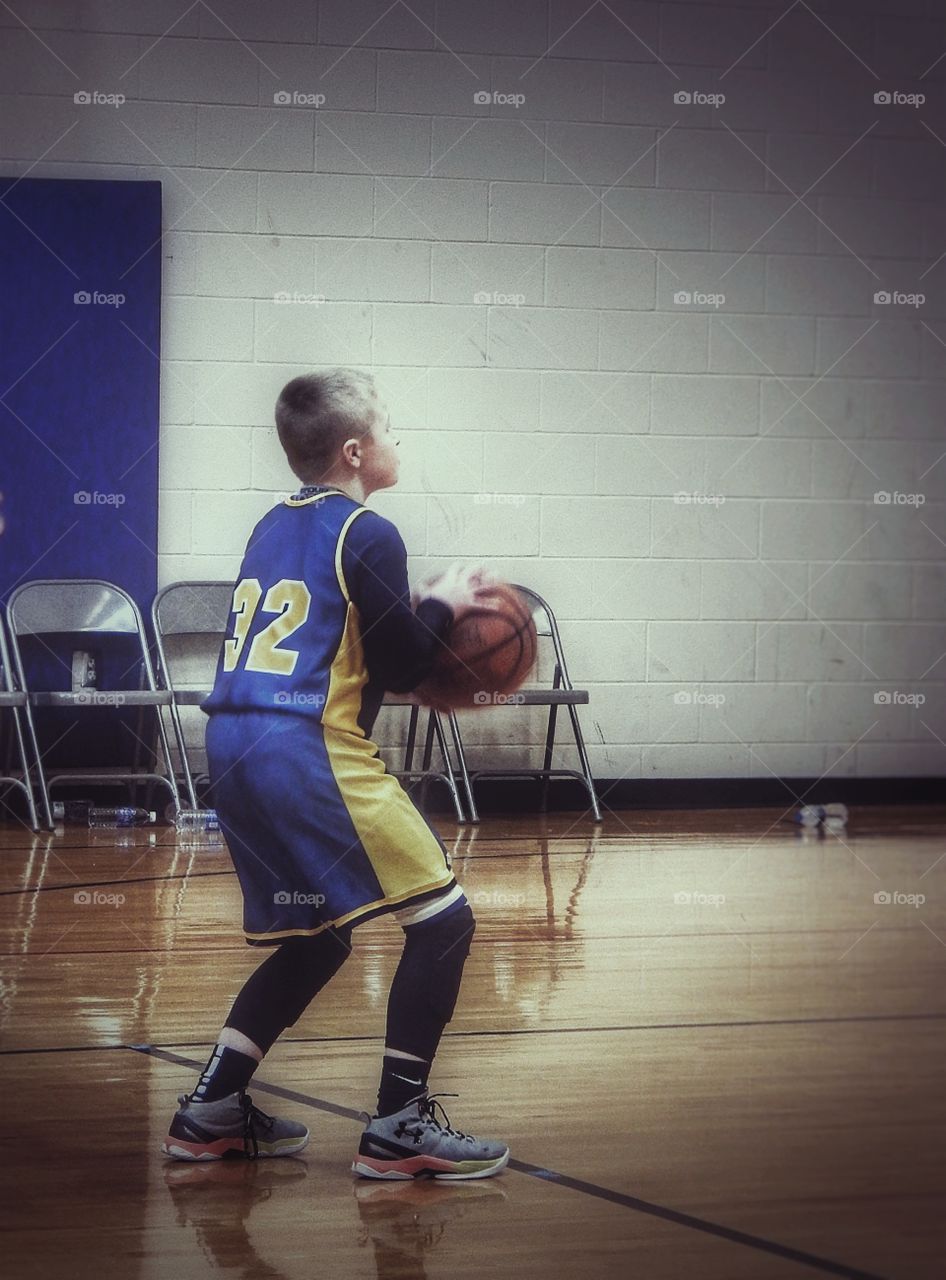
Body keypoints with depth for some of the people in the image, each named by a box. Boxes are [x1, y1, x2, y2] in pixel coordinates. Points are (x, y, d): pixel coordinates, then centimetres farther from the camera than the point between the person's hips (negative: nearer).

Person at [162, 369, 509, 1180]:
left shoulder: (273, 529, 19)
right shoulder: (366, 536, -6)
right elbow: (401, 667, -6)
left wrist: (409, 611, 22)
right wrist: (443, 606, 11)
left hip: (235, 747, 9)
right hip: (311, 753, -9)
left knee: (315, 941, 22)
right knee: (441, 920, -3)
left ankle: (212, 1111, 19)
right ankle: (399, 1127, -5)